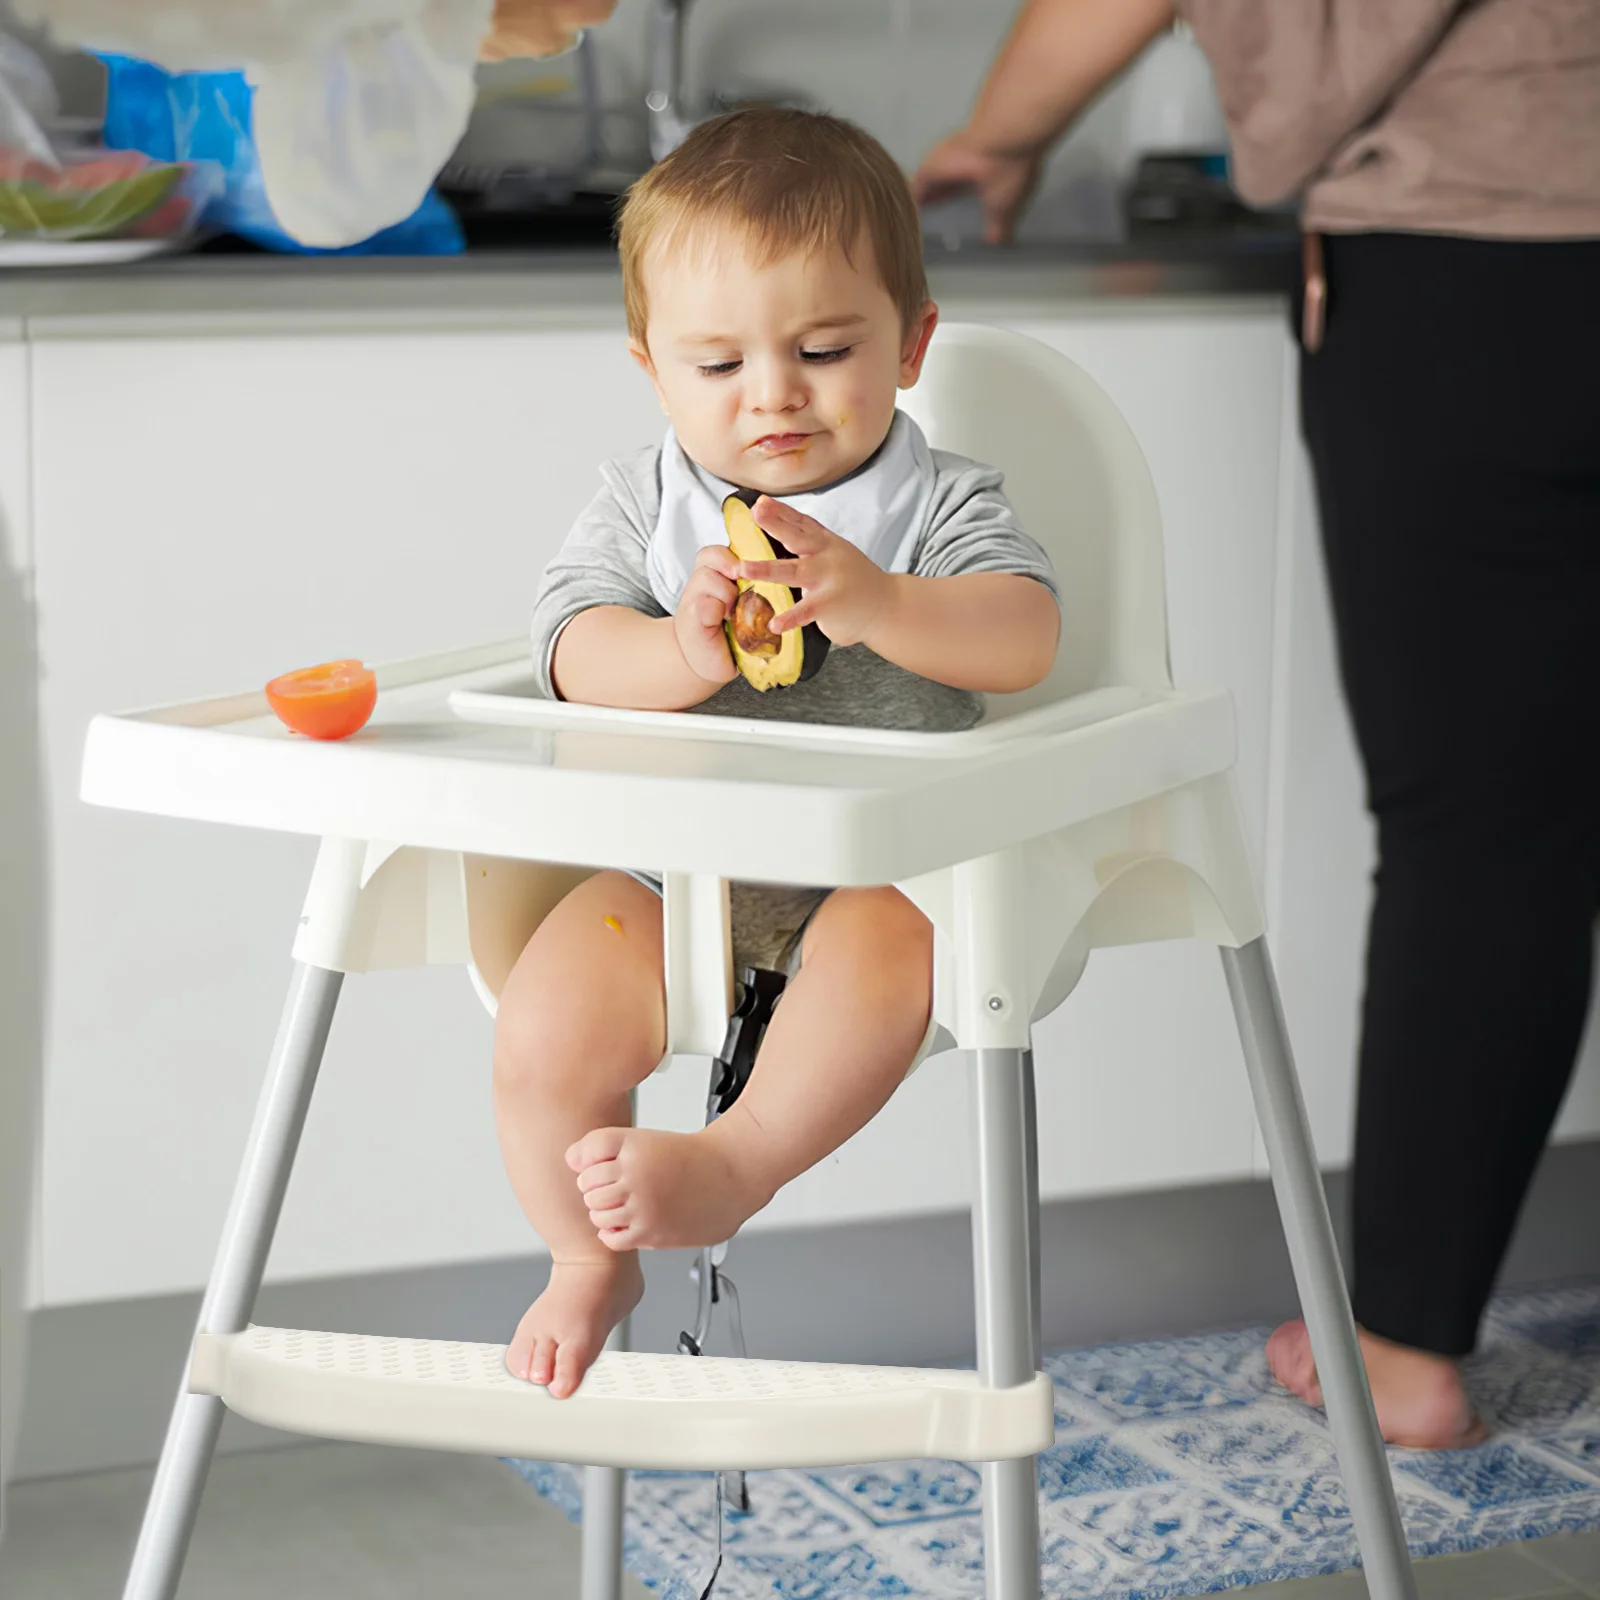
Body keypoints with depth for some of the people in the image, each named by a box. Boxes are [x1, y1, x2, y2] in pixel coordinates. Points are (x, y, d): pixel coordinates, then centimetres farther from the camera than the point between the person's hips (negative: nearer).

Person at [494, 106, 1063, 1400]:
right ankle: (589, 1264, 10)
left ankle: (736, 1161, -27)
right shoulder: (641, 502, 6)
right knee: (544, 1030, -15)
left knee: (883, 956, -36)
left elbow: (1024, 636, -17)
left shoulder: (939, 502, 0)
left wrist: (871, 602, -35)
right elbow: (577, 653, -7)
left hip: (874, 862, -2)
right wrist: (684, 654, -30)